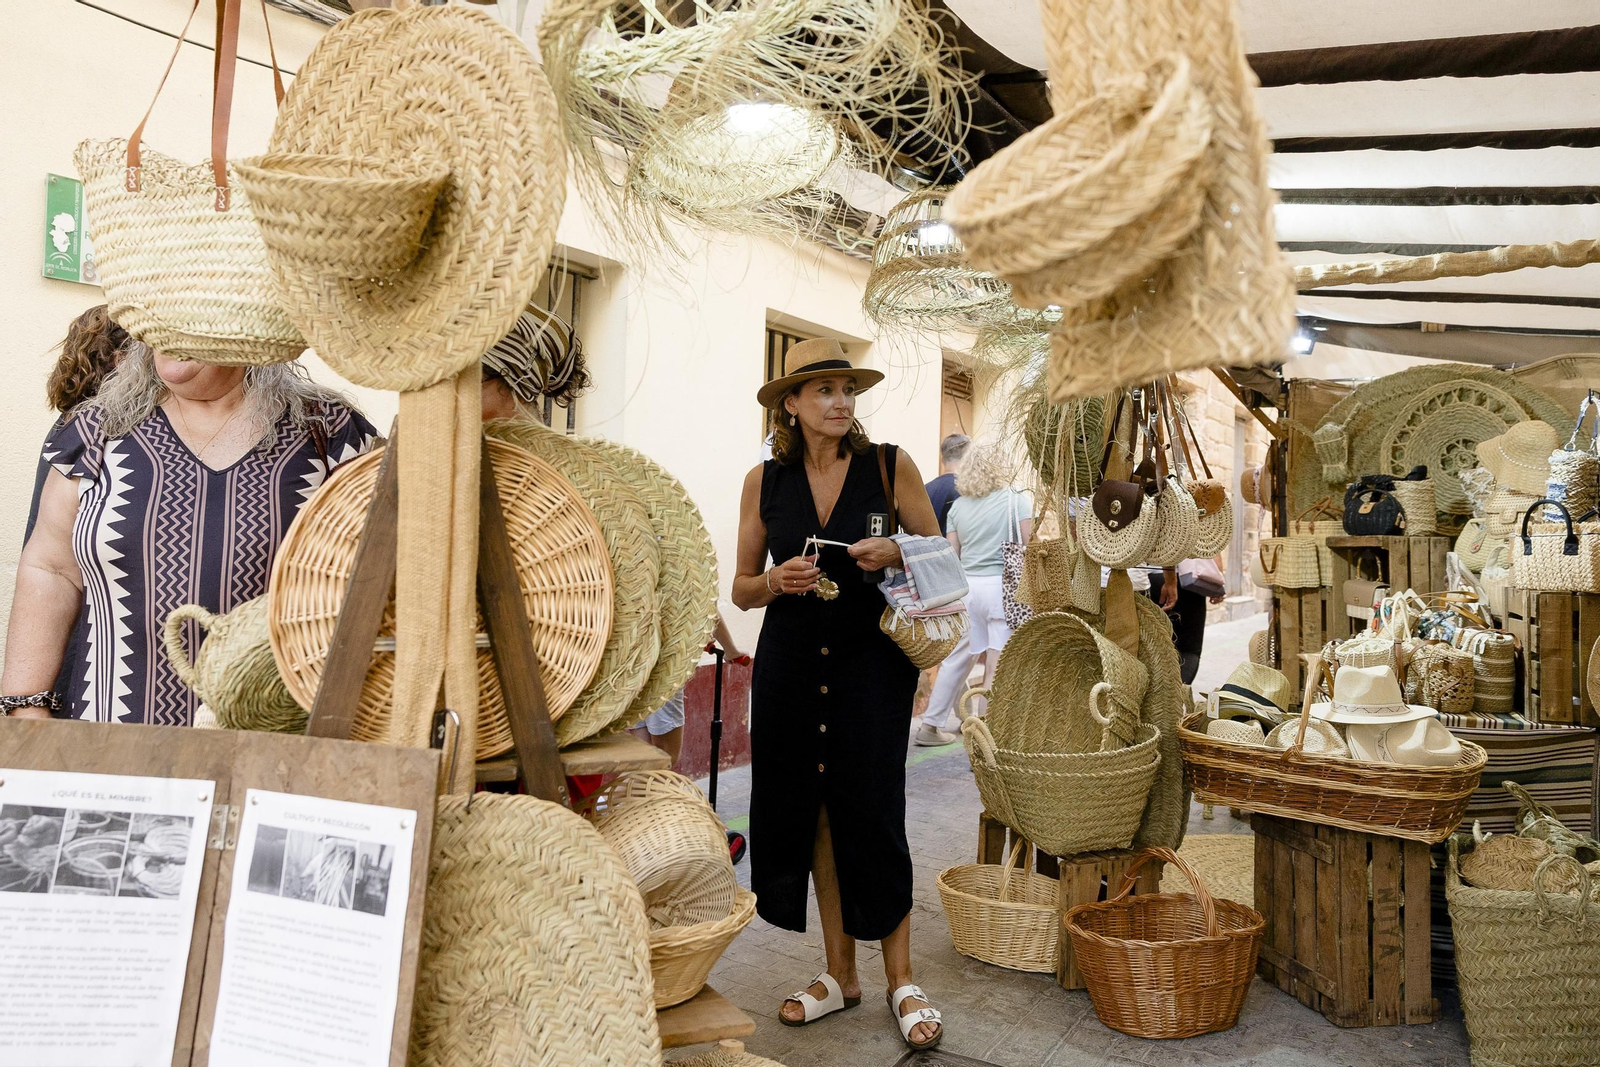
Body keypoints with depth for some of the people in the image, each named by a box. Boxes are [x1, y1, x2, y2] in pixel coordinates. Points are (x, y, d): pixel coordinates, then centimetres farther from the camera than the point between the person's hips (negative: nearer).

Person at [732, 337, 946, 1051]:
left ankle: (901, 980, 13)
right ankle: (839, 973, 23)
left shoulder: (891, 466, -2)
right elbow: (741, 590, 7)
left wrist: (895, 553, -15)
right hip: (790, 664, 3)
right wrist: (775, 580, -14)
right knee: (809, 810, 7)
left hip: (873, 662, -2)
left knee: (872, 813, -3)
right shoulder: (764, 481, 3)